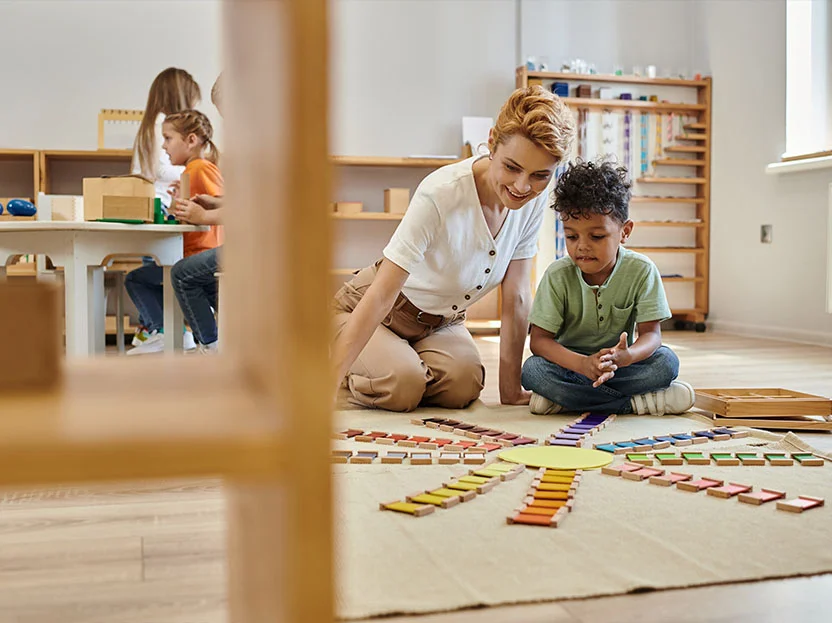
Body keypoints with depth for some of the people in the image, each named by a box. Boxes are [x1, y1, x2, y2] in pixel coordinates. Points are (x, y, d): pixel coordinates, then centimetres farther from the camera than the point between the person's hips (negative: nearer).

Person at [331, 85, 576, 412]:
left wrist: (511, 389, -10)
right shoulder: (441, 195, -33)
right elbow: (381, 295, -35)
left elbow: (516, 295, -10)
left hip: (440, 321, 5)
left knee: (463, 385, -24)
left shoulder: (536, 197, -15)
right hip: (365, 314, -5)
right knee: (403, 385, -31)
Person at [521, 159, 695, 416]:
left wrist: (626, 356, -40)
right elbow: (539, 339, -16)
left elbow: (651, 333, -14)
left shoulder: (641, 271, -11)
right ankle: (636, 402, -26)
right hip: (570, 363, 0)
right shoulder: (558, 275, -13)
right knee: (533, 370, -31)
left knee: (666, 361, -25)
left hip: (618, 363, 0)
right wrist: (583, 364, -37)